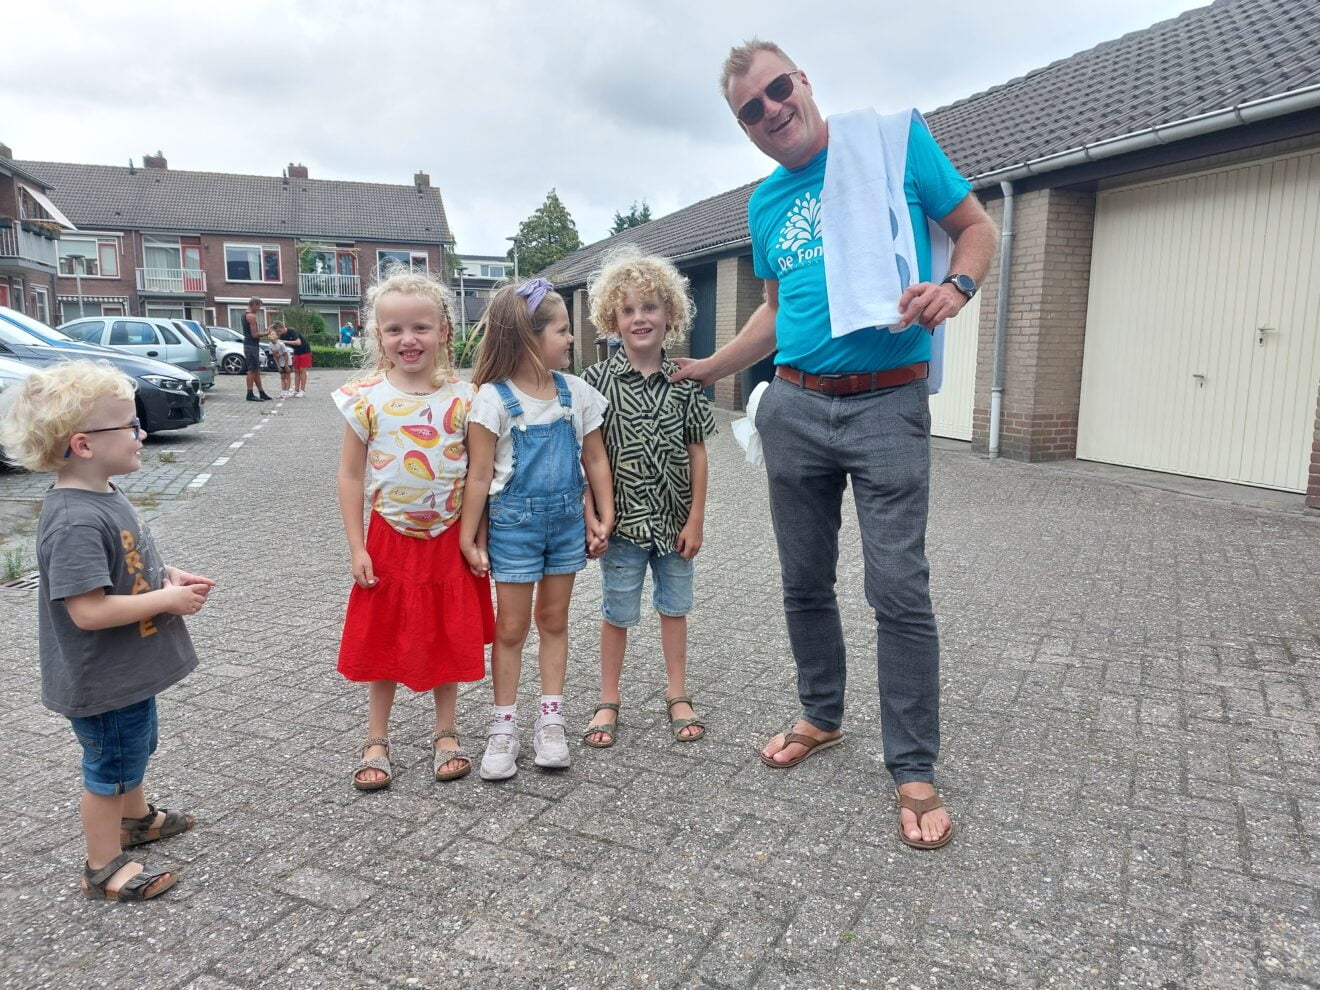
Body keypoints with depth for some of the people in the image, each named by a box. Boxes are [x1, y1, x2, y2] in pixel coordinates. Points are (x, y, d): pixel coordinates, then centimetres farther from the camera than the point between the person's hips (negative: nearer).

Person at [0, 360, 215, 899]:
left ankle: (136, 818, 51)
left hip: (129, 669, 9)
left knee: (134, 749, 28)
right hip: (102, 681, -9)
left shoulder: (105, 497, 1)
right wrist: (168, 600, -25)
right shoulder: (75, 521, -31)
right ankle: (105, 867, 28)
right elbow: (88, 610, -33)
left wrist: (168, 576, -1)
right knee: (110, 768, 9)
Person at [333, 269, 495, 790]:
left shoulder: (462, 397, -6)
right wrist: (356, 547, -4)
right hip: (390, 538, 0)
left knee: (450, 639, 11)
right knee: (384, 641, 10)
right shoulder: (365, 396, -6)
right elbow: (350, 475, -1)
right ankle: (376, 742, 28)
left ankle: (445, 733, 30)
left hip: (450, 538, 0)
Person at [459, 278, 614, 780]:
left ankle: (551, 718, 25)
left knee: (553, 620, 14)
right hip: (514, 521, -4)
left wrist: (605, 515, 4)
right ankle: (504, 726, 20)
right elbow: (479, 474, -10)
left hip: (566, 519, 4)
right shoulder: (494, 398, -12)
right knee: (511, 627, 7)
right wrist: (468, 538, -9)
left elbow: (595, 459, 8)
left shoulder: (576, 391, 0)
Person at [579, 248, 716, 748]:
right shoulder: (598, 379, -7)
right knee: (617, 613, 10)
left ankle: (677, 695, 31)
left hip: (674, 518, 2)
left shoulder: (684, 382, -1)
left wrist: (695, 519, -2)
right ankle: (608, 702, 26)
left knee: (674, 606, 15)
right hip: (623, 519, -2)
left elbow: (697, 452, 1)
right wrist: (593, 518, -10)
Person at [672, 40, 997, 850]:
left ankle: (915, 771, 8)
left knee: (900, 591, -6)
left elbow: (978, 226, 3)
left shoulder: (895, 139, 0)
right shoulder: (765, 204, 13)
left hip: (889, 405, -4)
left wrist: (955, 287, -17)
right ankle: (822, 718, 32)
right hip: (795, 409, 5)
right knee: (806, 583, 11)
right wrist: (709, 368, 22)